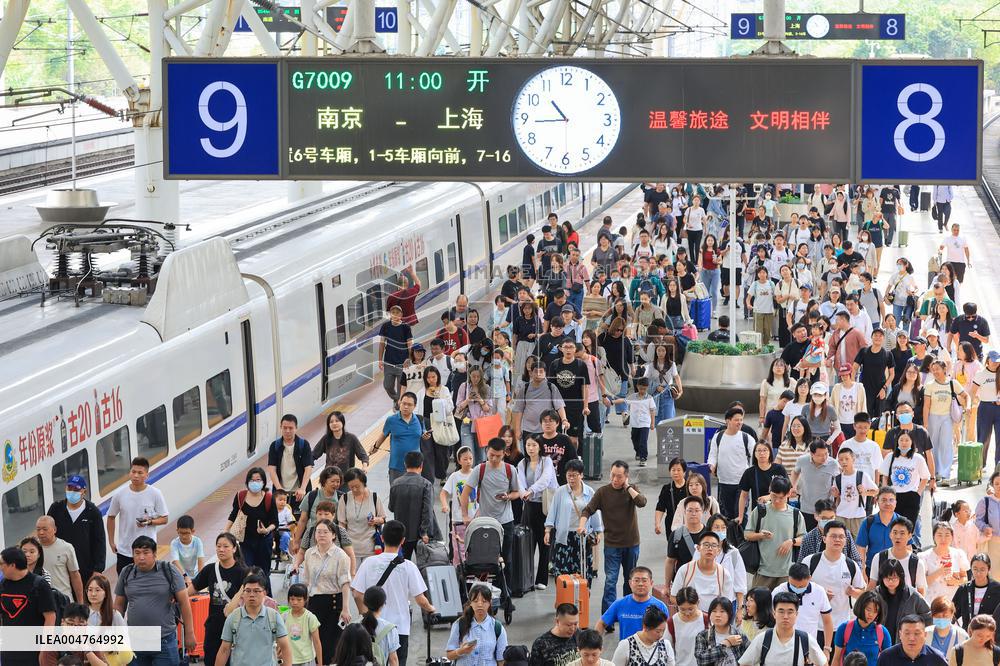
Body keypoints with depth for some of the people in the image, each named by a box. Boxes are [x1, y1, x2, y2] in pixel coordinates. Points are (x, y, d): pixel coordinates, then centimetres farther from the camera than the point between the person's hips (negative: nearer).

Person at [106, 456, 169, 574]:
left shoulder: (155, 494, -7)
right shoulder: (119, 495, -3)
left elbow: (164, 519, -1)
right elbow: (111, 517, 11)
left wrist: (150, 522, -20)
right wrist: (111, 541, 9)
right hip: (124, 551, 2)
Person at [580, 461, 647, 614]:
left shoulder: (632, 489, 0)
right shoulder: (603, 492, -4)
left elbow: (642, 502, -18)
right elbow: (588, 510, -7)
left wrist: (627, 487, -14)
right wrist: (582, 525, -26)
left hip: (631, 543, 2)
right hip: (612, 544, -2)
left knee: (630, 580, 15)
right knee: (610, 581, -10)